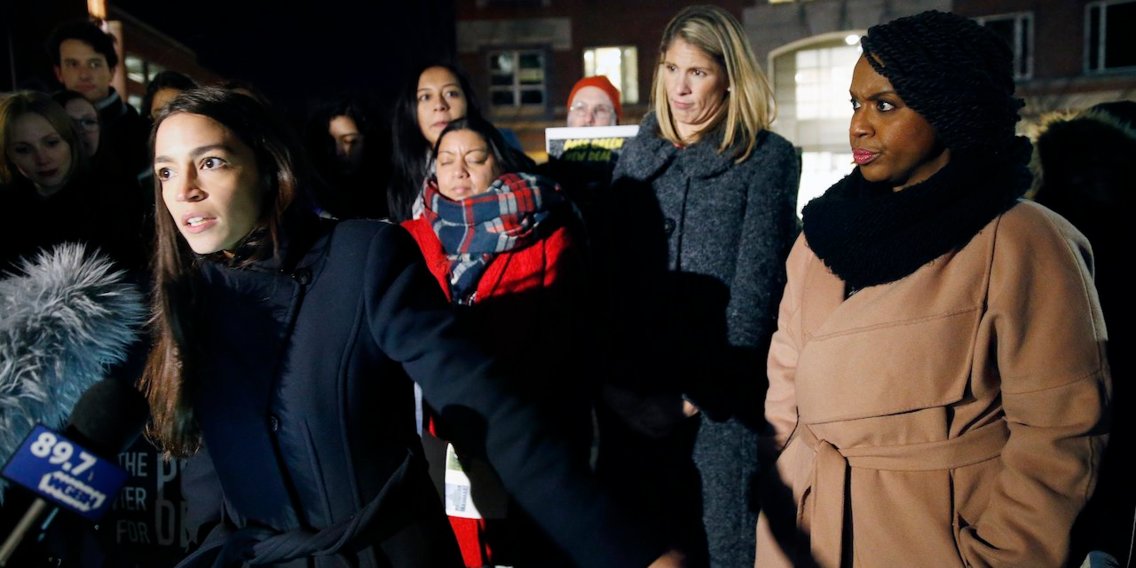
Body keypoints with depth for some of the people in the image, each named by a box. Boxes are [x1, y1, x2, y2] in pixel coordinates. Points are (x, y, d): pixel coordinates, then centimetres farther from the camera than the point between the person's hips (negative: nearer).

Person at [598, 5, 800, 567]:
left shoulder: (768, 157, -2)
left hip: (720, 394, -4)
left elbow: (757, 282, -8)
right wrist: (612, 375, -3)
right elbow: (607, 263, 7)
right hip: (633, 392, 4)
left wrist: (706, 388, -12)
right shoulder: (637, 152, 11)